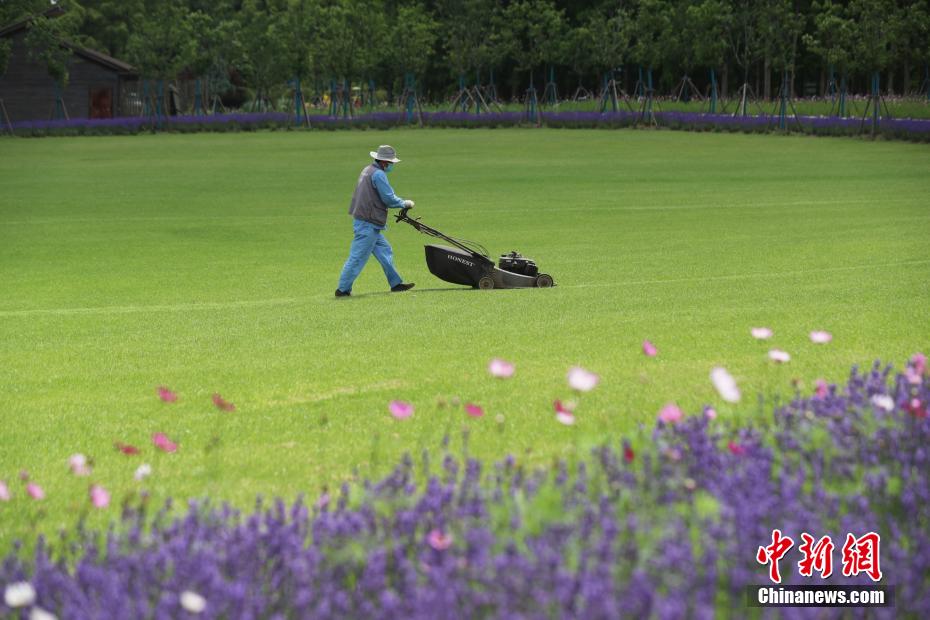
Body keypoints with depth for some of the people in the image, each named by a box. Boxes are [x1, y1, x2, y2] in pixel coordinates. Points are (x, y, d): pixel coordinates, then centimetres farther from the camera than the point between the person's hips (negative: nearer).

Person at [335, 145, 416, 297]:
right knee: (358, 257, -6)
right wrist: (405, 203, 1)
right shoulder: (378, 174, -16)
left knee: (384, 252, 16)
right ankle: (343, 289, -2)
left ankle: (396, 284, 22)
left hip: (366, 223, 11)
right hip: (368, 224, -11)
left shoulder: (368, 170, 15)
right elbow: (389, 198, -17)